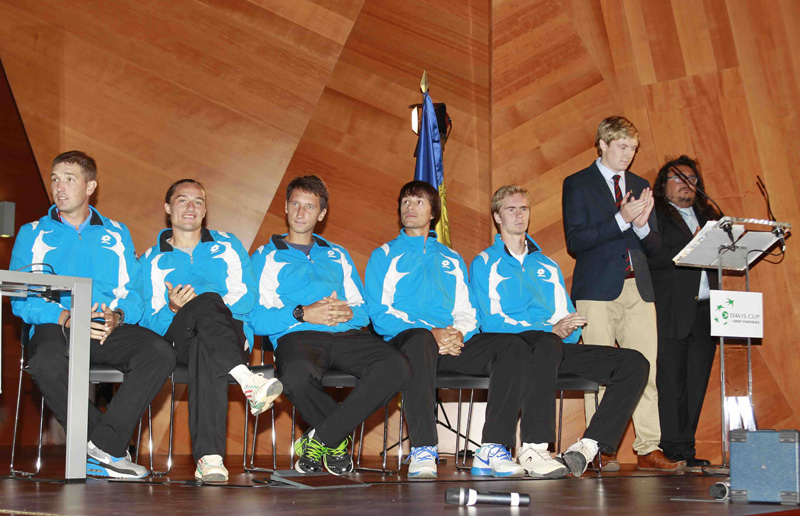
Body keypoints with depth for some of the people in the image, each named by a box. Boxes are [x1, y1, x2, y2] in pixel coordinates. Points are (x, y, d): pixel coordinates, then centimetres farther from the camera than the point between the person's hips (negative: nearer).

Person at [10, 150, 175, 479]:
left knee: (160, 352, -30)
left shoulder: (116, 234, 22)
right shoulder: (32, 235, 17)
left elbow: (133, 294, 13)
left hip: (110, 328, 2)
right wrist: (66, 318, -14)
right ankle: (109, 450, -25)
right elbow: (20, 300, 4)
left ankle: (102, 446, -27)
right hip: (56, 328, -2)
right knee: (46, 363, -39)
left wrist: (117, 317, -12)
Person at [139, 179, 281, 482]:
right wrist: (173, 309, -14)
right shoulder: (152, 260, 21)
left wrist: (204, 306, -11)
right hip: (178, 340, -1)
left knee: (204, 349, -40)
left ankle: (208, 457, -53)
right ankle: (247, 381, -57)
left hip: (232, 335, 1)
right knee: (207, 302, -37)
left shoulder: (227, 246, 21)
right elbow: (149, 321, 9)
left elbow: (246, 298, 6)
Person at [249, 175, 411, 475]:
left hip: (345, 334, 3)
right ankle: (338, 439, -10)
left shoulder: (338, 256, 30)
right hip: (297, 336, -3)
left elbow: (363, 309, 20)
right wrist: (303, 314, -12)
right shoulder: (266, 257, 17)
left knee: (397, 368, -29)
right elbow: (256, 318, 1)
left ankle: (319, 439, -20)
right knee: (297, 377, -42)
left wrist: (348, 313, -4)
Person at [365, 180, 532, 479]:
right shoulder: (384, 256, 16)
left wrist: (458, 333, -9)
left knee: (514, 345, -22)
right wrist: (433, 332, -13)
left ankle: (493, 449, -30)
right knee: (420, 340, -41)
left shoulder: (452, 260, 28)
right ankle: (422, 451, -44)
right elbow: (379, 312, 1)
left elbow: (467, 311, 17)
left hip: (453, 343, 4)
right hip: (404, 339, -4)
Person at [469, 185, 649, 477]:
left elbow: (567, 317, 19)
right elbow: (492, 321, -5)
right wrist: (551, 330, -15)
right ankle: (533, 449, -41)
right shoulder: (485, 263, 9)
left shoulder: (547, 266, 27)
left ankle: (588, 446, -23)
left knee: (635, 363, -13)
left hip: (554, 346, 6)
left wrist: (568, 329, -8)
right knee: (546, 344, -42)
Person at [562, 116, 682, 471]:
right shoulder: (577, 185, 4)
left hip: (638, 289, 4)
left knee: (646, 370, -2)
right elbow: (575, 241, -8)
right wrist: (621, 219, -14)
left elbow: (653, 246, 17)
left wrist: (642, 225, -5)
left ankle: (648, 449, 1)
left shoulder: (640, 186, 19)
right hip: (598, 288, -4)